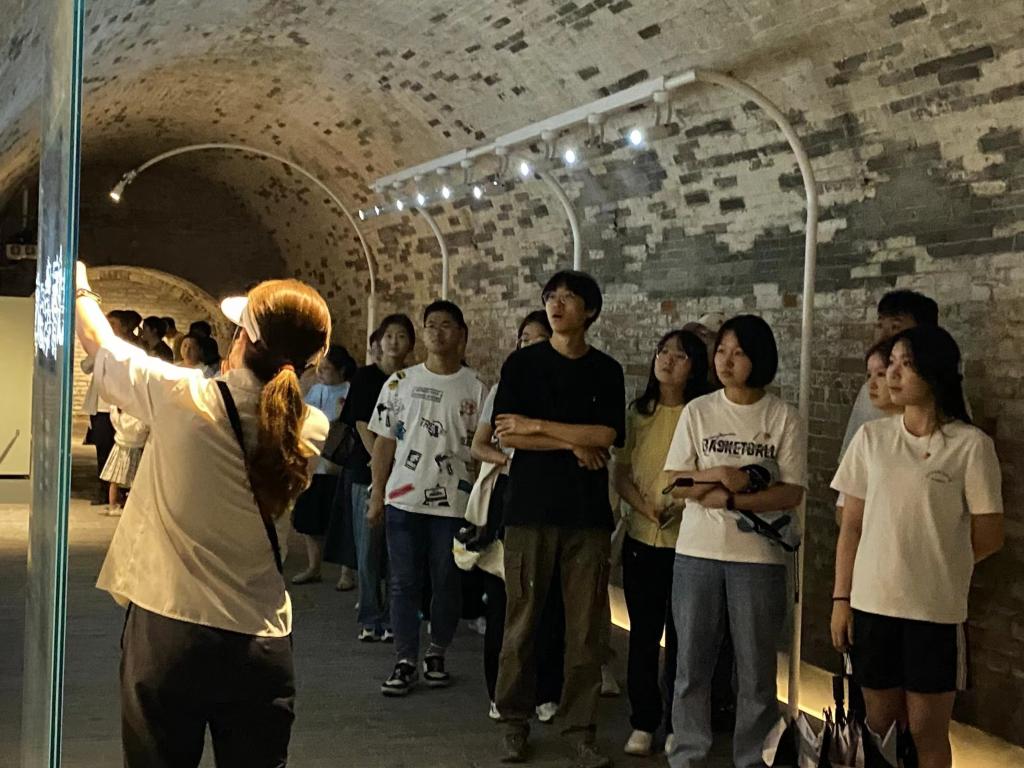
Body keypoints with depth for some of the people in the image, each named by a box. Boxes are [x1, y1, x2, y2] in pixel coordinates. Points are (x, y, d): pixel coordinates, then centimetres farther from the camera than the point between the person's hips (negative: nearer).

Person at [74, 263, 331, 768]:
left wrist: (78, 290, 24)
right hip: (261, 645, 2)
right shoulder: (311, 431, -6)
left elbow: (103, 348, 6)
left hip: (167, 631, -2)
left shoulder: (183, 398, -13)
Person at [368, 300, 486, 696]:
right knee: (404, 583, 3)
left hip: (452, 503, -1)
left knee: (447, 583, 7)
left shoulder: (475, 388, 1)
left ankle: (436, 654, 23)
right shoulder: (400, 382, 5)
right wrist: (377, 495, 2)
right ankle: (406, 661, 10)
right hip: (403, 499, 1)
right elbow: (385, 441, 7)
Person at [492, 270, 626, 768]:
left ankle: (580, 728, 10)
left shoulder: (606, 371, 7)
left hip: (588, 513, 1)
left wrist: (536, 425, -8)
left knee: (587, 625, 1)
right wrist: (574, 444, -8)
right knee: (521, 620, 2)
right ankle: (515, 723, 14)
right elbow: (506, 434, -6)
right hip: (530, 508, -1)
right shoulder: (521, 364, 4)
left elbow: (606, 436, -6)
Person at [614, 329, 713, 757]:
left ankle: (676, 726, 14)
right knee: (643, 634, 7)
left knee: (680, 637, 3)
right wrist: (646, 507, -11)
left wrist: (679, 506, -22)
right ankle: (643, 722, 17)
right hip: (641, 539, 3)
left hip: (686, 541, -3)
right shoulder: (638, 413, 9)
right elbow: (621, 474, 6)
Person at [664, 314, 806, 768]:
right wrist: (721, 475, -16)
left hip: (758, 557, -2)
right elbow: (676, 484, 1)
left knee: (756, 668, 5)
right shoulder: (698, 411, 4)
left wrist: (729, 499, -16)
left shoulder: (783, 417, -1)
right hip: (697, 553, 2)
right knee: (692, 664, 8)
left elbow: (792, 493, -6)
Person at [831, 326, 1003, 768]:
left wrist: (936, 566, 8)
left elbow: (988, 537, -2)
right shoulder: (871, 438, 4)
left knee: (928, 732, 5)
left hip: (935, 611, -3)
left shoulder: (971, 445, -8)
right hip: (871, 604, 3)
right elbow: (852, 526, 7)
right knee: (879, 725, 12)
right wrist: (841, 600, 4)